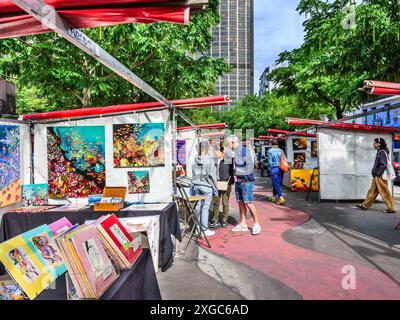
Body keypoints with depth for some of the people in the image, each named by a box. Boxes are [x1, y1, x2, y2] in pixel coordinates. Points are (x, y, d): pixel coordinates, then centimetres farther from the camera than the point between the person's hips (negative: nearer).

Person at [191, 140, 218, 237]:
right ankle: (204, 230, 8)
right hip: (206, 186, -5)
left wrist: (194, 185, 16)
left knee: (198, 207, 10)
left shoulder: (196, 159, 5)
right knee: (205, 208, 1)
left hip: (196, 185, 5)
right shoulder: (209, 159, -10)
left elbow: (194, 173, 8)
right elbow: (212, 175, -10)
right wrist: (215, 189, -2)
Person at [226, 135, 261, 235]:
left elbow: (250, 164, -17)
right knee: (240, 202, 11)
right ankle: (243, 224, 20)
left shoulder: (244, 150, -12)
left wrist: (247, 177, -18)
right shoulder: (234, 152, 12)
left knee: (248, 203, -8)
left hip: (246, 181, -8)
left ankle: (256, 224, 5)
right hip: (238, 181, 8)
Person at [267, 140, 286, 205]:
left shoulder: (270, 151, -7)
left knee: (276, 184, -5)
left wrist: (270, 170, -1)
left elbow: (270, 161, -9)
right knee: (276, 183, 16)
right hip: (280, 169, 5)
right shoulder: (280, 150, 5)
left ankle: (281, 198, -16)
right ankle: (274, 196, 27)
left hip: (274, 169, -5)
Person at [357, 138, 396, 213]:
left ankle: (391, 208, 4)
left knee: (384, 192, -4)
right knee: (372, 190, 12)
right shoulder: (379, 152, 15)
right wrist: (374, 172, 17)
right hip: (377, 176, 10)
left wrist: (378, 173, -18)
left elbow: (383, 165, -20)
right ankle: (365, 205, 17)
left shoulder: (382, 152, -14)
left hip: (380, 176, -10)